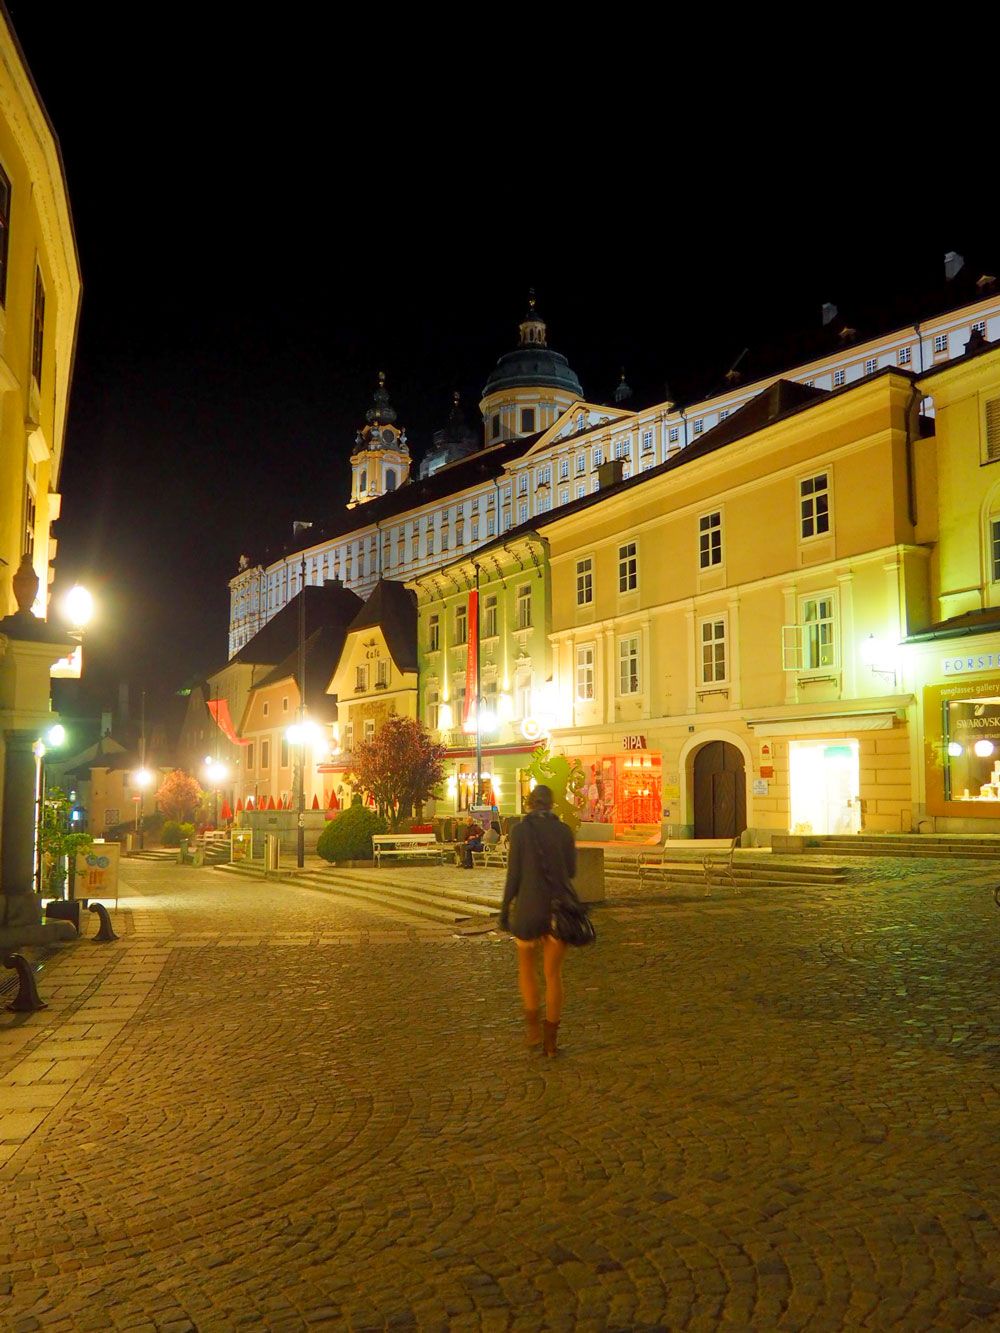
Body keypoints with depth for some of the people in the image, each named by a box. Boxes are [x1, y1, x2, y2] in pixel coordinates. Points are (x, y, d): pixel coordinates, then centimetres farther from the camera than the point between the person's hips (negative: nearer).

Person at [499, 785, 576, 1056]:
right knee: (553, 974, 12)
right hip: (559, 910, 2)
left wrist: (504, 910, 3)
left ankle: (533, 1023, 13)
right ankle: (551, 1038, 13)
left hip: (529, 909, -2)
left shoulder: (520, 830, -5)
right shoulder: (564, 831, 2)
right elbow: (571, 872, 6)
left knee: (526, 965, 22)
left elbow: (514, 875, -6)